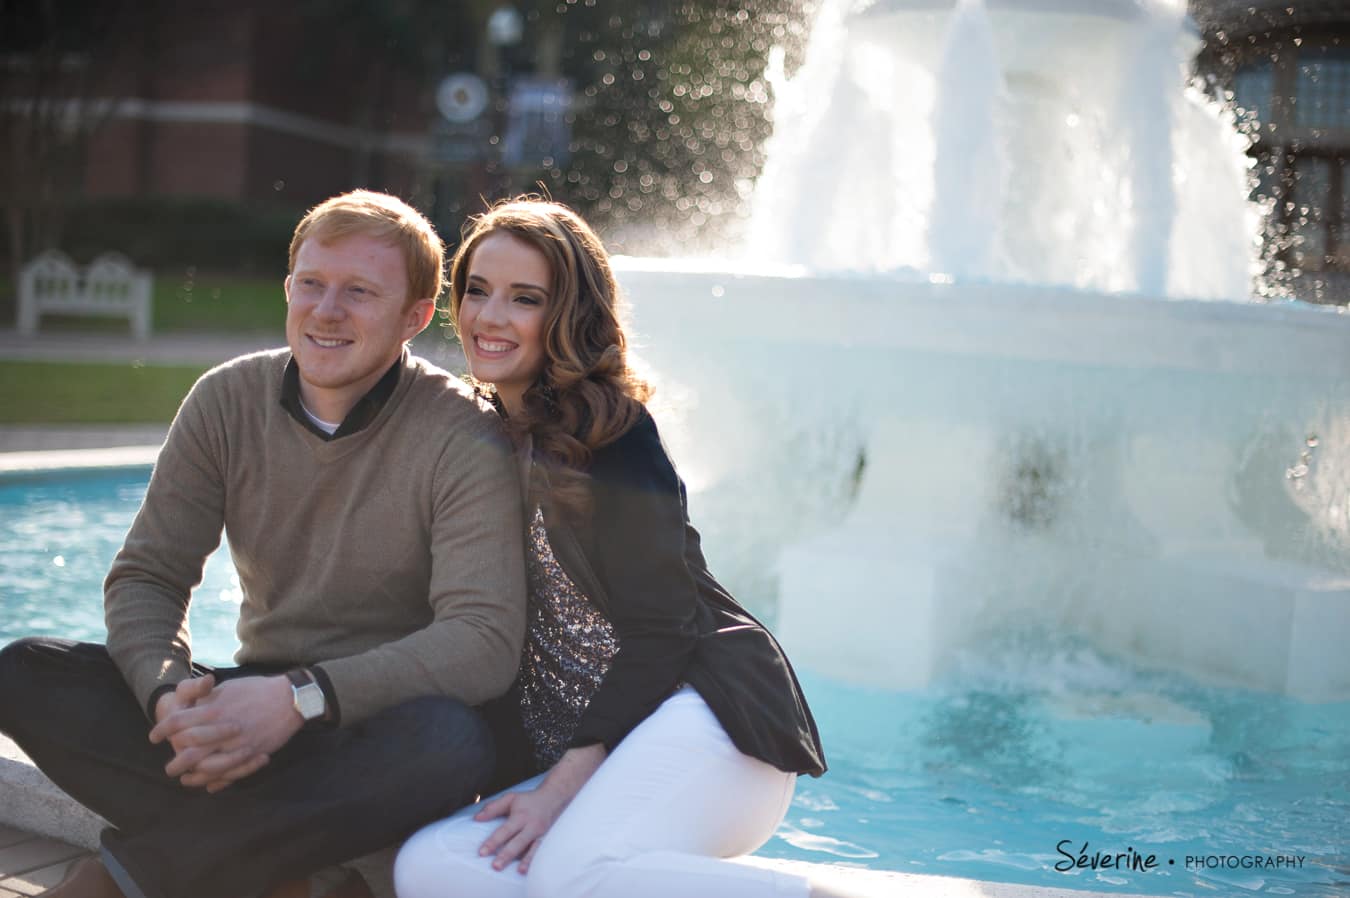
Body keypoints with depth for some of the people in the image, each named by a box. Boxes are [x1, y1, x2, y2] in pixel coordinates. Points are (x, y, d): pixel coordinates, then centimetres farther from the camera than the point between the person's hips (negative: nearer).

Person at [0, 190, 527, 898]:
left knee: (451, 742, -39)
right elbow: (144, 578, -1)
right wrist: (171, 693, -24)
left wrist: (301, 698, -32)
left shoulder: (462, 438, -12)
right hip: (258, 702, 3)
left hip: (384, 716, -3)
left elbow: (484, 640, -22)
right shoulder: (228, 401, 1)